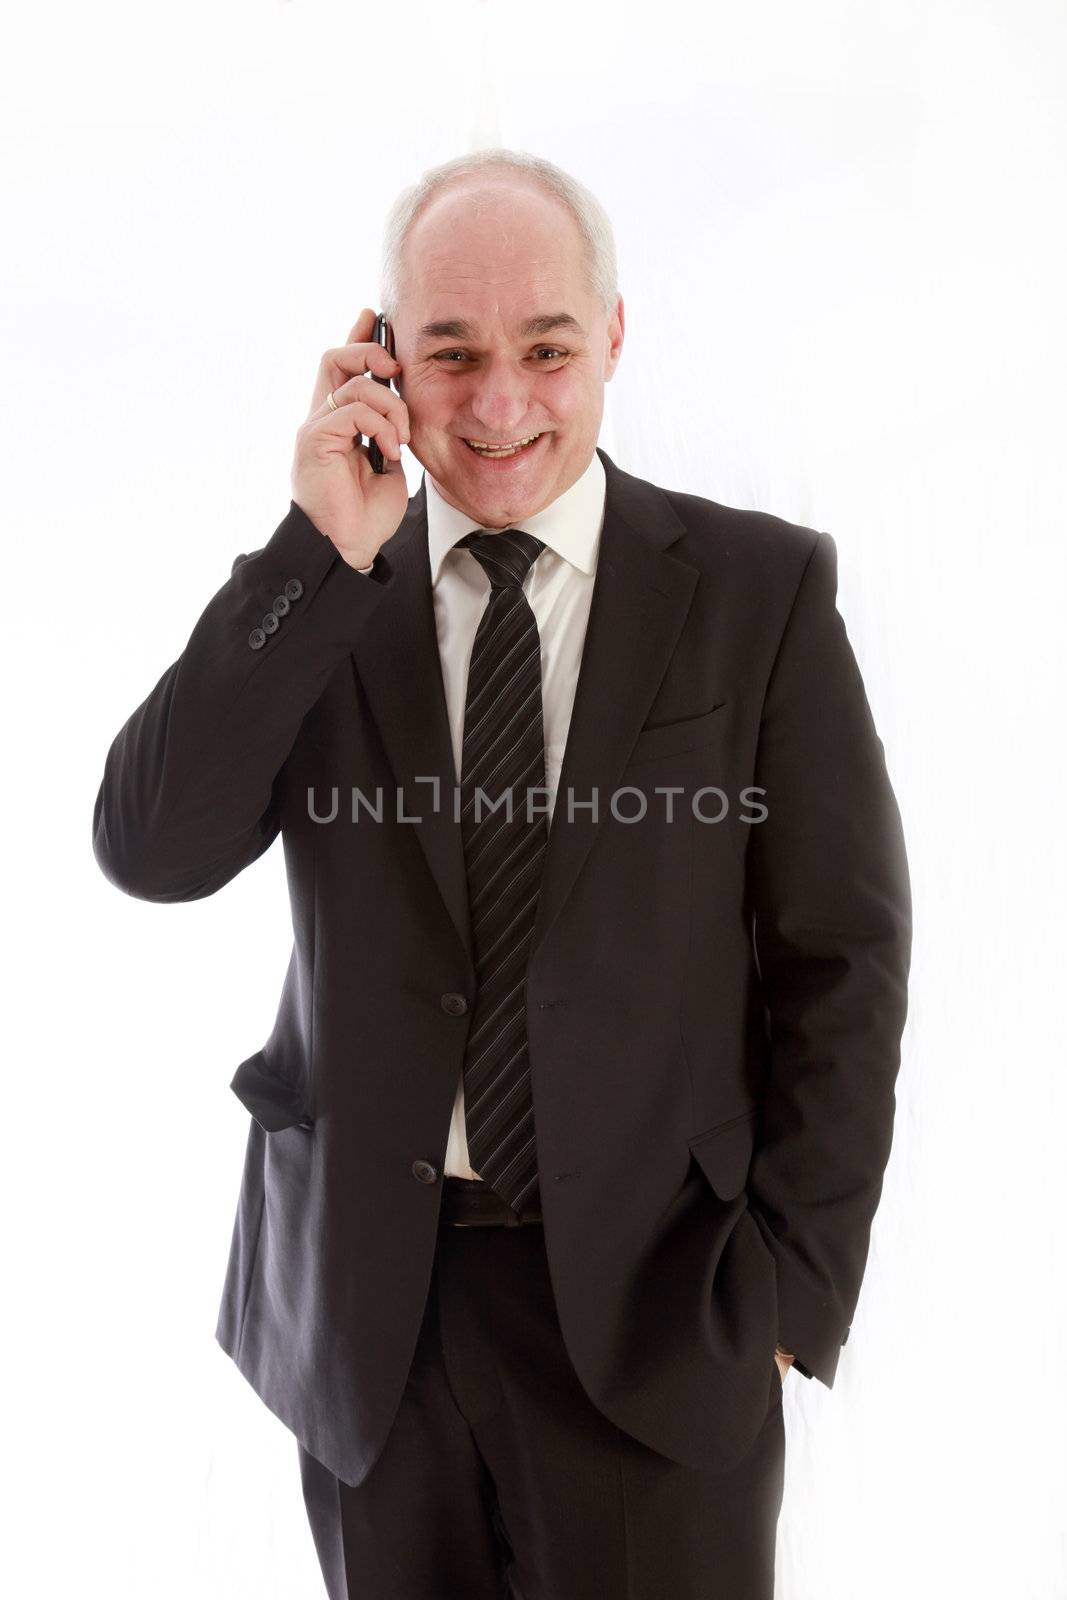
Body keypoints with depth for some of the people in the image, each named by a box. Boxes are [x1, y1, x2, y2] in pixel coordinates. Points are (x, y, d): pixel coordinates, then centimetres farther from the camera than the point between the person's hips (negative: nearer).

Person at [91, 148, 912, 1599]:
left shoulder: (761, 588, -5)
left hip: (656, 1301, -1)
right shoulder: (310, 597, 1)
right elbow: (150, 851, -11)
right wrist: (321, 557, -17)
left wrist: (796, 1282, -4)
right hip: (364, 1306, 2)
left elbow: (843, 953, -3)